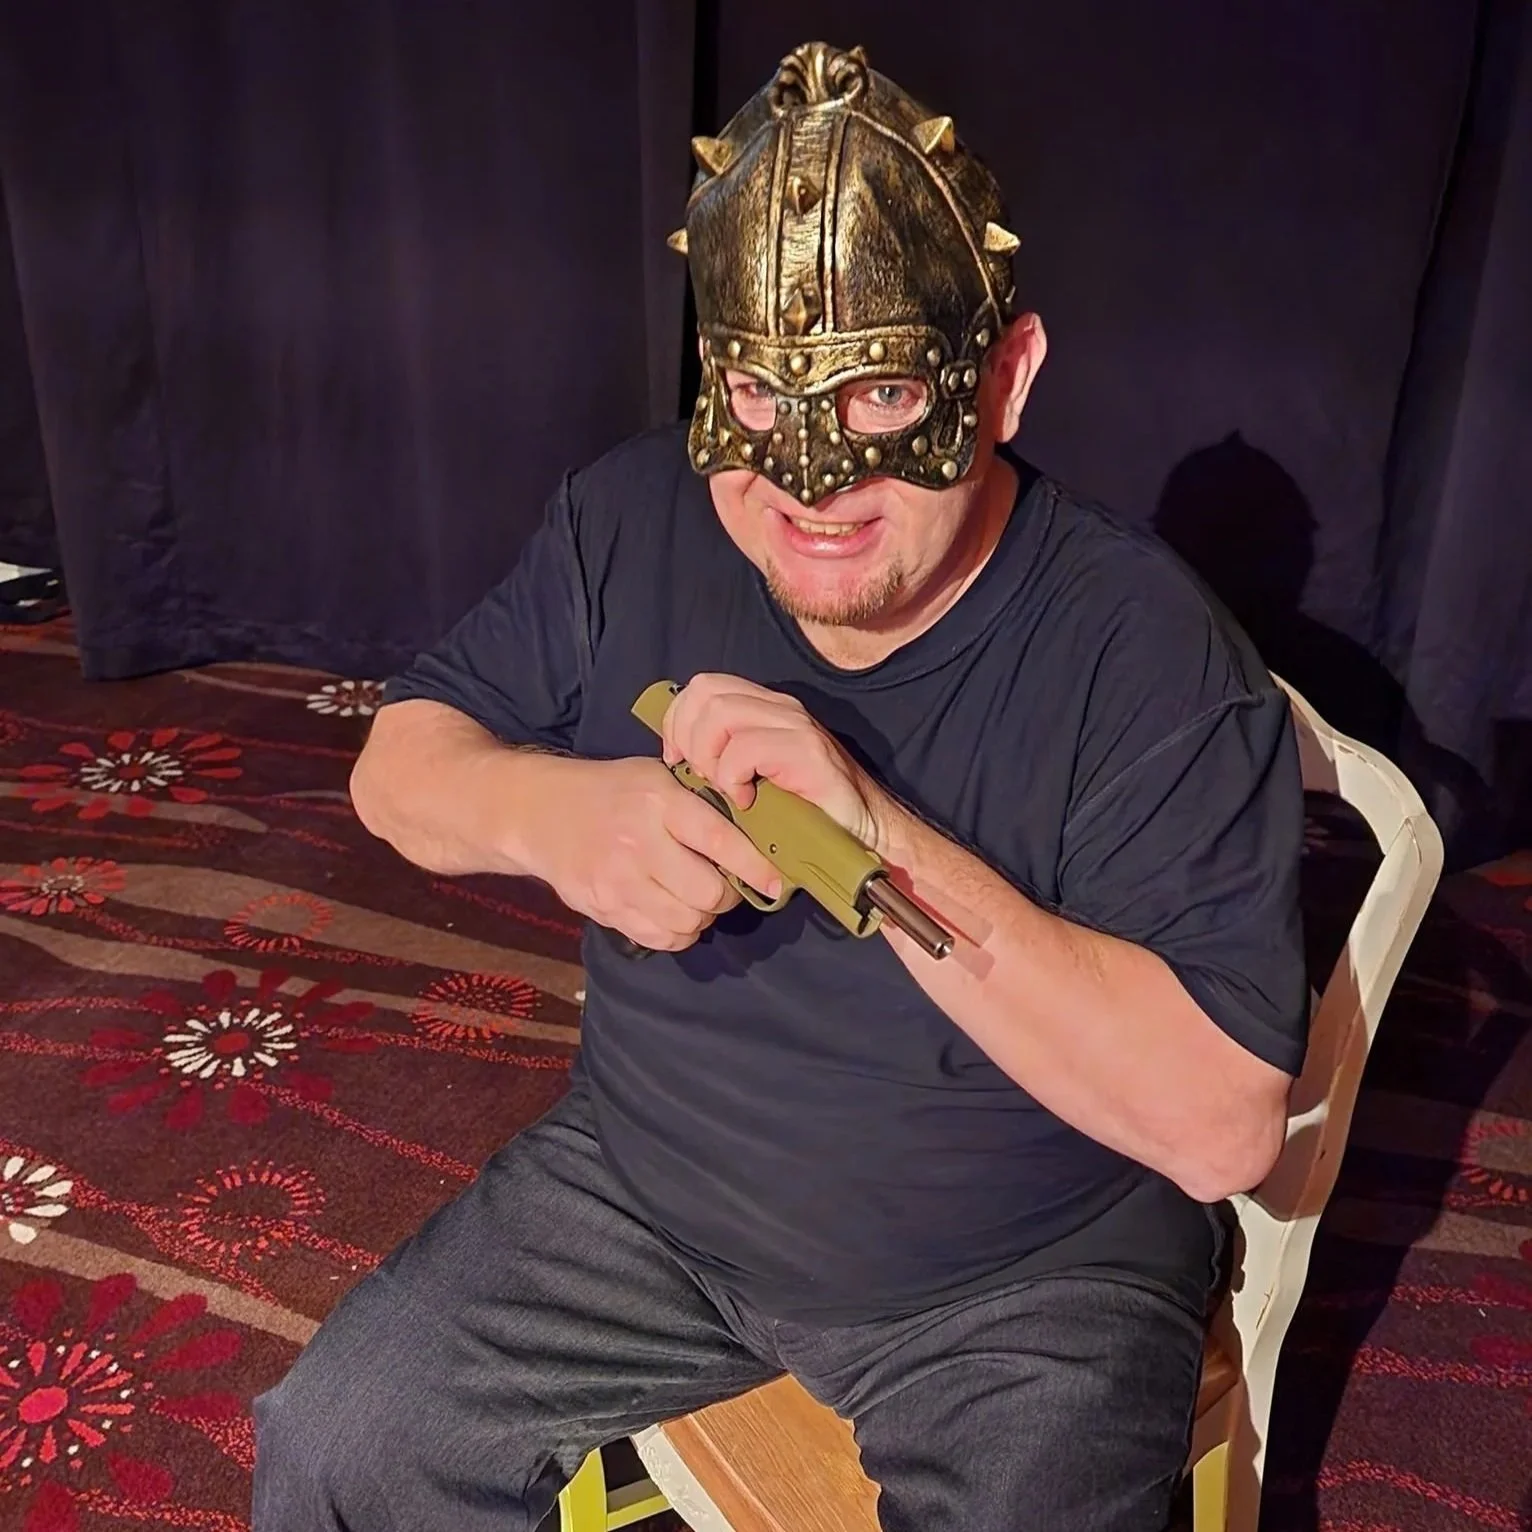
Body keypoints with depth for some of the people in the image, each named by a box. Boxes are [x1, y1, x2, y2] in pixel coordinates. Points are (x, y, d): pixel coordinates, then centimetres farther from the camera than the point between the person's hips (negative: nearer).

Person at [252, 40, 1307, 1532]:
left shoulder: (1145, 653, -24)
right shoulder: (630, 522, -10)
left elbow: (1225, 1124, -28)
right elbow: (397, 765, -3)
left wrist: (881, 836, -38)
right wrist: (547, 809, -27)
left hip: (1014, 1284, -2)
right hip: (642, 1186, 4)